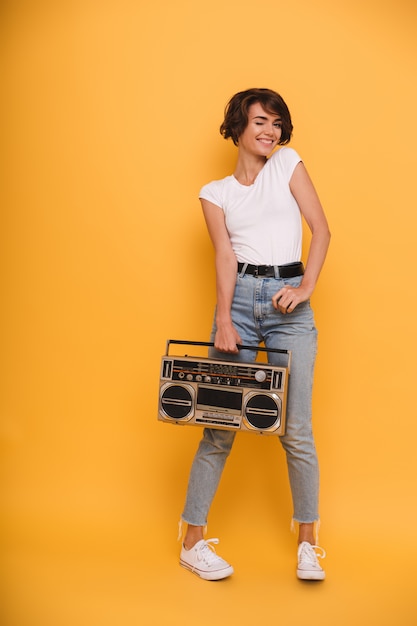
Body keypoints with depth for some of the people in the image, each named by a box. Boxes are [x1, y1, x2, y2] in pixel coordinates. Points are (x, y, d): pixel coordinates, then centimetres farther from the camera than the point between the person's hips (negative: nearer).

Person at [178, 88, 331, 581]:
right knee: (219, 425, -1)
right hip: (238, 297, 0)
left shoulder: (288, 163, 11)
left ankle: (307, 543, 13)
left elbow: (321, 228, 5)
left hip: (289, 302, 0)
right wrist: (224, 320, -15)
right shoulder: (215, 193, 11)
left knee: (296, 429, -2)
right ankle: (192, 541, 9)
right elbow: (225, 256, -2)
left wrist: (307, 287, -8)